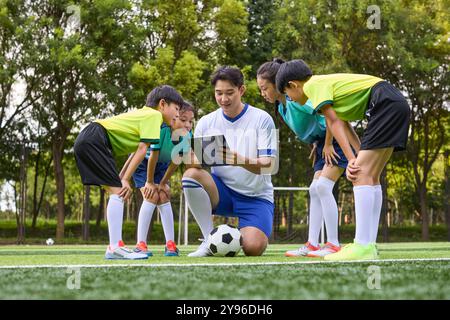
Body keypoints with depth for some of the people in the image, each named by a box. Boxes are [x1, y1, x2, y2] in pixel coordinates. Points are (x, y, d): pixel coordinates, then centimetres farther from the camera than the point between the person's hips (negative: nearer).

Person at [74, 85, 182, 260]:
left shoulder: (143, 114, 25)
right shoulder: (154, 115, -3)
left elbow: (136, 150, 21)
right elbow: (142, 149, -10)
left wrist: (121, 178, 13)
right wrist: (125, 180, -12)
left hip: (85, 141, 10)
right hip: (95, 140, -10)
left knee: (116, 191, 11)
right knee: (117, 191, -12)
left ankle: (116, 245, 9)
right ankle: (115, 248, -17)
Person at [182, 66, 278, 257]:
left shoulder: (261, 119, -7)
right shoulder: (206, 122, 2)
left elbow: (269, 165, -15)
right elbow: (192, 162, -2)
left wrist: (242, 161, -36)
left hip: (256, 196, -2)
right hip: (221, 192, 3)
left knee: (253, 248, -26)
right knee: (191, 174, -28)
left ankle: (241, 235, 14)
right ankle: (209, 240, -16)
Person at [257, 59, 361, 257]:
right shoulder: (280, 106, 6)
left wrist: (328, 144, -21)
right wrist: (316, 144, 11)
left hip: (336, 139, -10)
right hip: (323, 141, 10)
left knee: (322, 186, -19)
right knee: (315, 189, 6)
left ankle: (333, 245, -16)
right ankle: (312, 245, 7)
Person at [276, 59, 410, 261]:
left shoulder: (313, 85, -3)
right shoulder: (326, 83, 25)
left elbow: (334, 123, -11)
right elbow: (342, 124, 17)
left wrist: (352, 160, -14)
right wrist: (361, 157, 8)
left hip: (386, 103, -10)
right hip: (396, 103, 10)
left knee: (362, 175, -15)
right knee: (371, 177, 11)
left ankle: (363, 247, -21)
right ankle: (369, 245, 11)